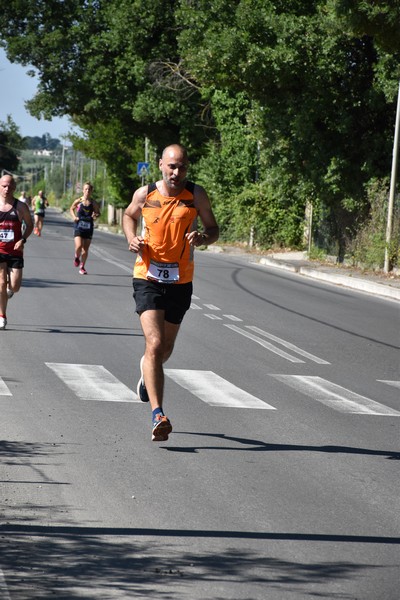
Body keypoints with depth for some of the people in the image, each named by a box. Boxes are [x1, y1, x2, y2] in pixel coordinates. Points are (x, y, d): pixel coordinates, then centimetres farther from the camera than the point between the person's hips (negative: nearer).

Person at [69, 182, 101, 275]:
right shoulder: (78, 201, -4)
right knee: (79, 246, -17)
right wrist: (74, 216, -5)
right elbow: (71, 209, 13)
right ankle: (76, 257, 17)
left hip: (88, 227, 2)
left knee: (85, 249, 5)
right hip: (78, 226, -2)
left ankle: (82, 267, 21)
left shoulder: (93, 203, -2)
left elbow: (98, 213, 10)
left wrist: (96, 215, -14)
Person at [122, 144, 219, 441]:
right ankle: (158, 414, -20)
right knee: (154, 344, -17)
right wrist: (132, 238, -2)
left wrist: (203, 238, -19)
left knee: (166, 347, 17)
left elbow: (214, 229, 4)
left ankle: (147, 370, 54)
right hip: (148, 279, -2)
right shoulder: (144, 194, -2)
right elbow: (129, 216, 18)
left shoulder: (197, 195, -4)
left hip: (180, 282, 2)